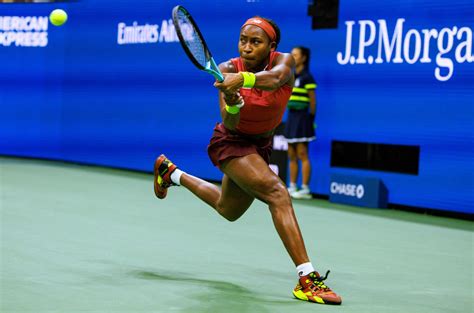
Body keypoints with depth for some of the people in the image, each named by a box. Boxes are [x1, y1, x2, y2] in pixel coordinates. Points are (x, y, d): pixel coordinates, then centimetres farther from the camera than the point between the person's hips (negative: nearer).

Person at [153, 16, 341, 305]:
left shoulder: (284, 62, -20)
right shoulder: (228, 70, -22)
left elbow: (274, 78, -46)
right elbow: (230, 124, -28)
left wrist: (243, 78, -64)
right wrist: (233, 105, -50)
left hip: (260, 146, 5)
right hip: (232, 143, -5)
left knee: (228, 211, 27)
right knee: (277, 193, -29)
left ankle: (172, 174, 50)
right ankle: (307, 279, -32)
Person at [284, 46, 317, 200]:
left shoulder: (307, 77, -8)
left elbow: (312, 100, -8)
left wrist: (311, 118, -10)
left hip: (302, 117, -8)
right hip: (291, 116, 8)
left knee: (302, 154, -8)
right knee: (292, 156, 9)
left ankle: (305, 189, -6)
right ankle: (292, 187, 13)